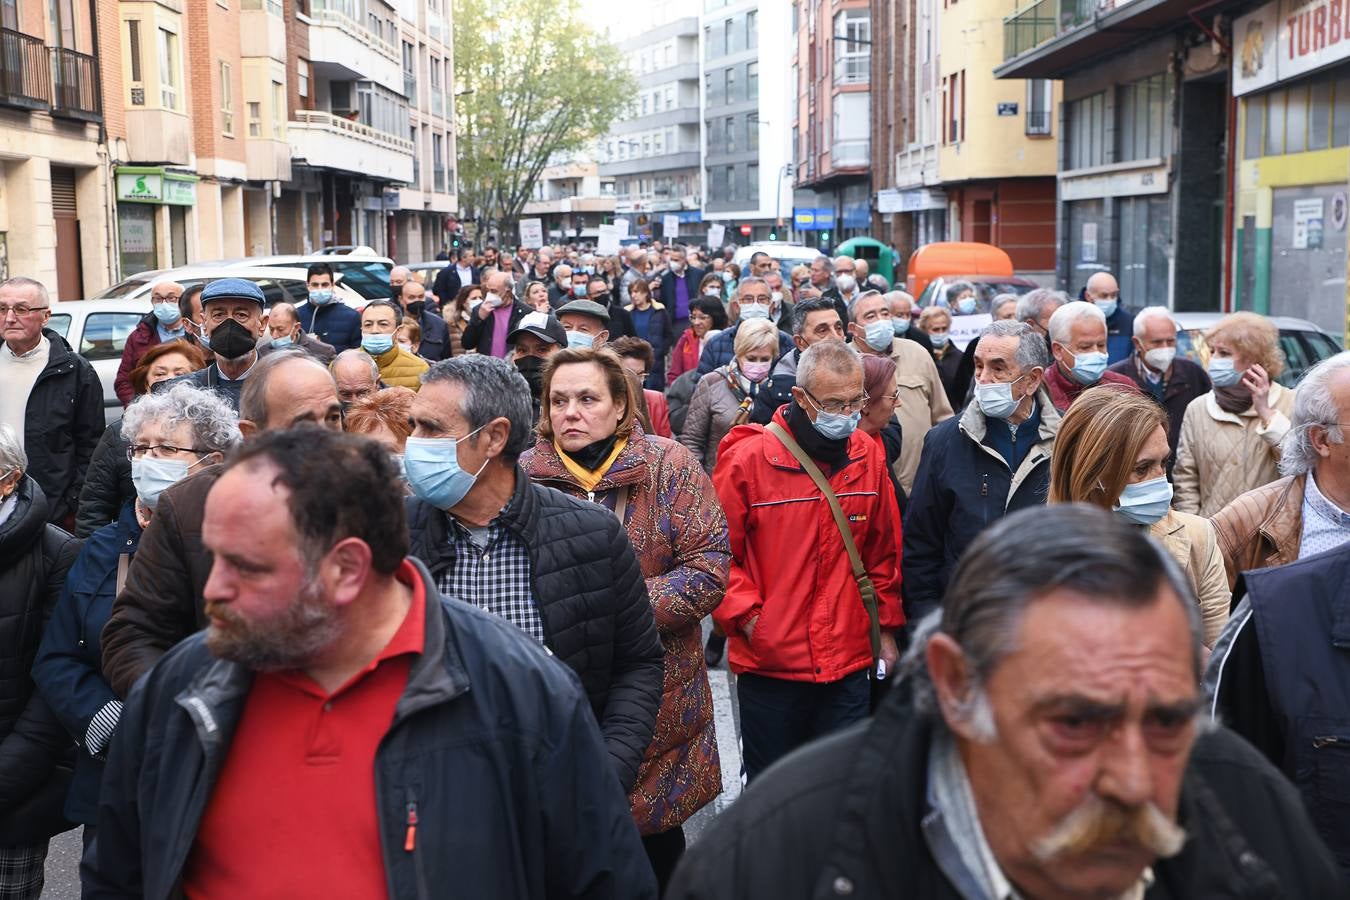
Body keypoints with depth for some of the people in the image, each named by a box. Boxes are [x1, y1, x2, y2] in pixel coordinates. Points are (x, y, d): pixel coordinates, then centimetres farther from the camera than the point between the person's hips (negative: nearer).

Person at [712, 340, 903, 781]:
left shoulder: (869, 456, 3)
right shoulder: (748, 458, -10)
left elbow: (884, 550, 13)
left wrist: (886, 626, 13)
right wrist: (747, 617, -13)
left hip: (848, 663, 3)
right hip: (769, 661, -3)